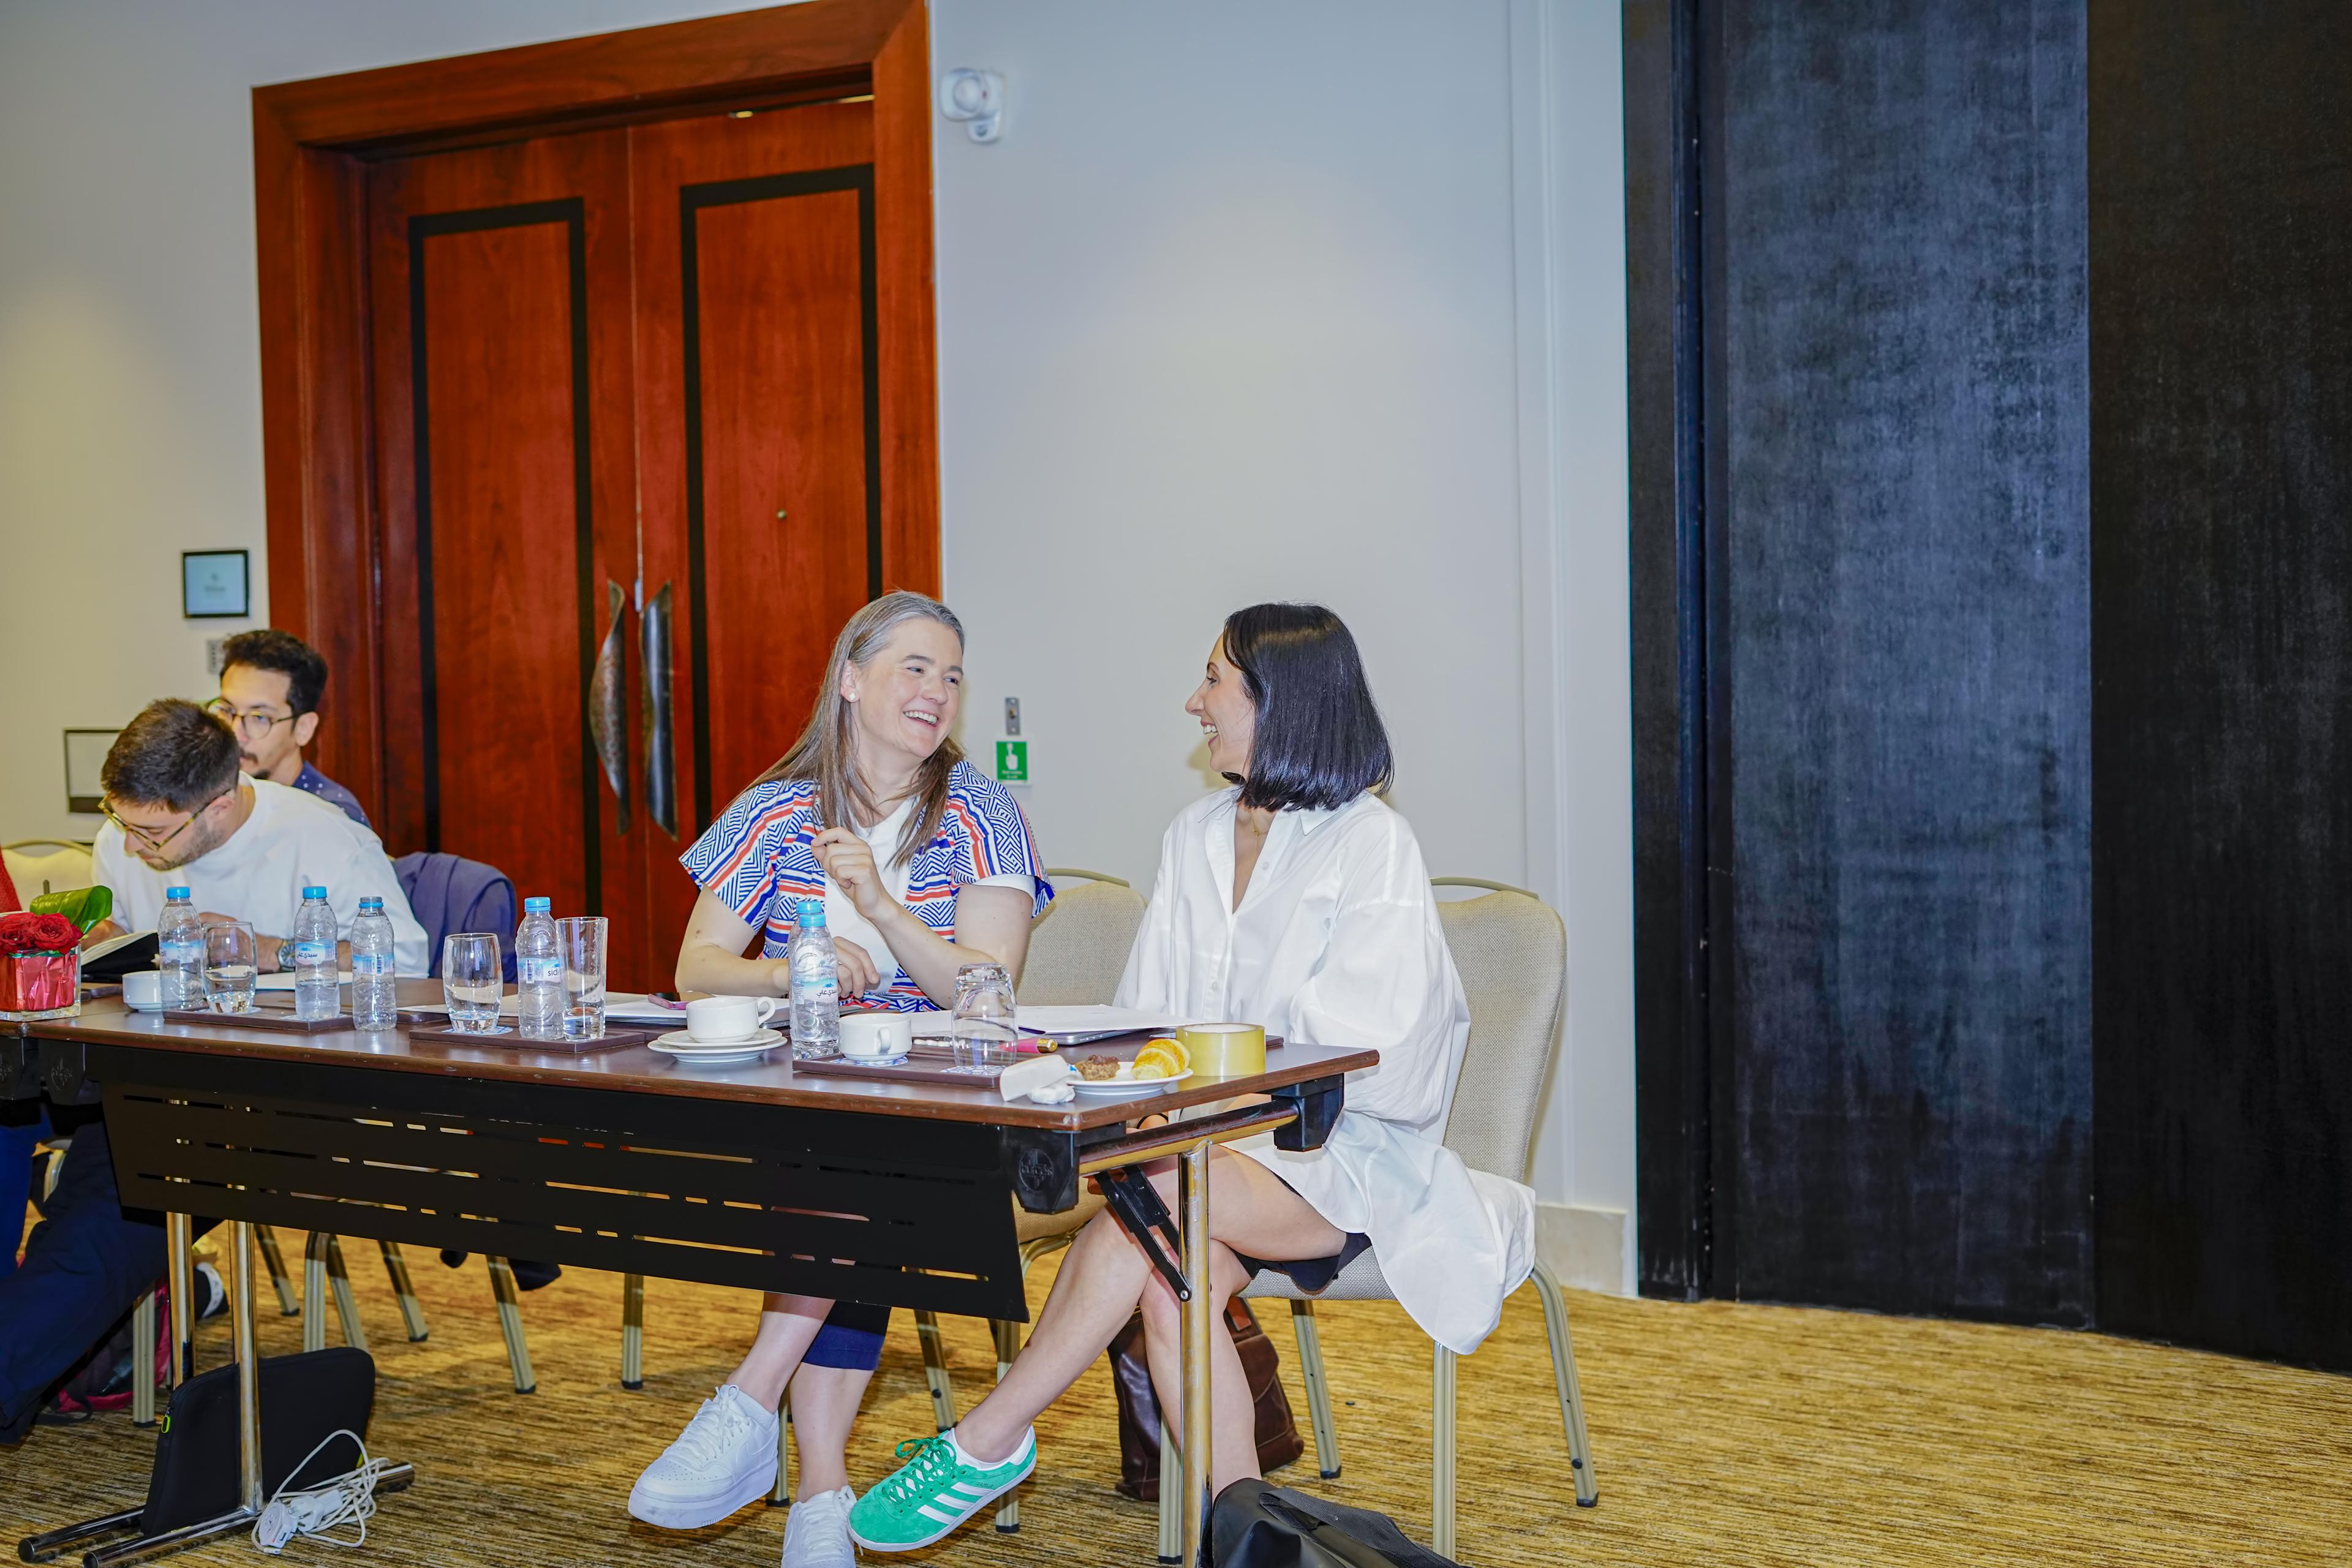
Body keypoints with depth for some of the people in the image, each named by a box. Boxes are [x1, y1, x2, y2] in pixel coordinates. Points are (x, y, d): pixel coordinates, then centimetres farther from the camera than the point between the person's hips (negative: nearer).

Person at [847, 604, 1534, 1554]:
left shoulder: (1369, 845, -4)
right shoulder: (1194, 837, 17)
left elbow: (1364, 1034, -13)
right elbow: (1145, 1019, 14)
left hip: (1339, 1154, -5)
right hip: (1214, 1143, 5)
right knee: (1175, 1277, -27)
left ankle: (989, 1441, -23)